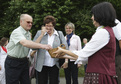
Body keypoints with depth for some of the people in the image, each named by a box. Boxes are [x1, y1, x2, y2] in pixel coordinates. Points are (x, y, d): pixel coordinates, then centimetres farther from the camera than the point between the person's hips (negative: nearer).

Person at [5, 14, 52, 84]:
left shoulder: (29, 33, 8)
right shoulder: (16, 32, -20)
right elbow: (24, 43, -39)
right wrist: (42, 46, -48)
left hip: (24, 61, 8)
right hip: (13, 62, -7)